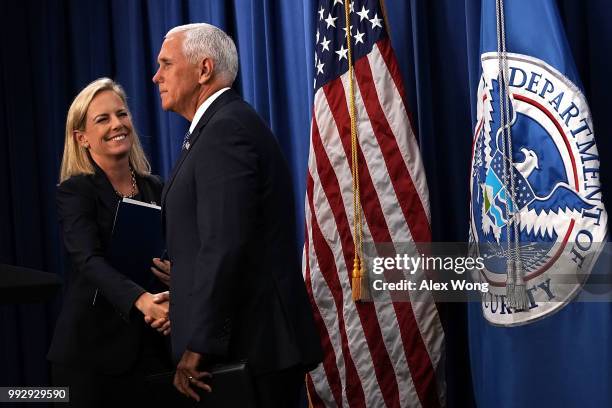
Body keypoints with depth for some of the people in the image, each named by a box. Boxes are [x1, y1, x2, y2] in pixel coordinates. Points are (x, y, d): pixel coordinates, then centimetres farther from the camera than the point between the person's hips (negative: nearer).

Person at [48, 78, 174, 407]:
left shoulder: (155, 188, 9)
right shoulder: (74, 192, -6)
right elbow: (89, 261, -22)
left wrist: (176, 273, -11)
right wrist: (142, 302, -39)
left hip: (153, 347, 4)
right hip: (92, 352, -4)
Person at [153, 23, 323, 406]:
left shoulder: (226, 129, -15)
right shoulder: (224, 124, 16)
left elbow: (224, 246, -23)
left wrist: (199, 345, -21)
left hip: (248, 346, -10)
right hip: (254, 339, 10)